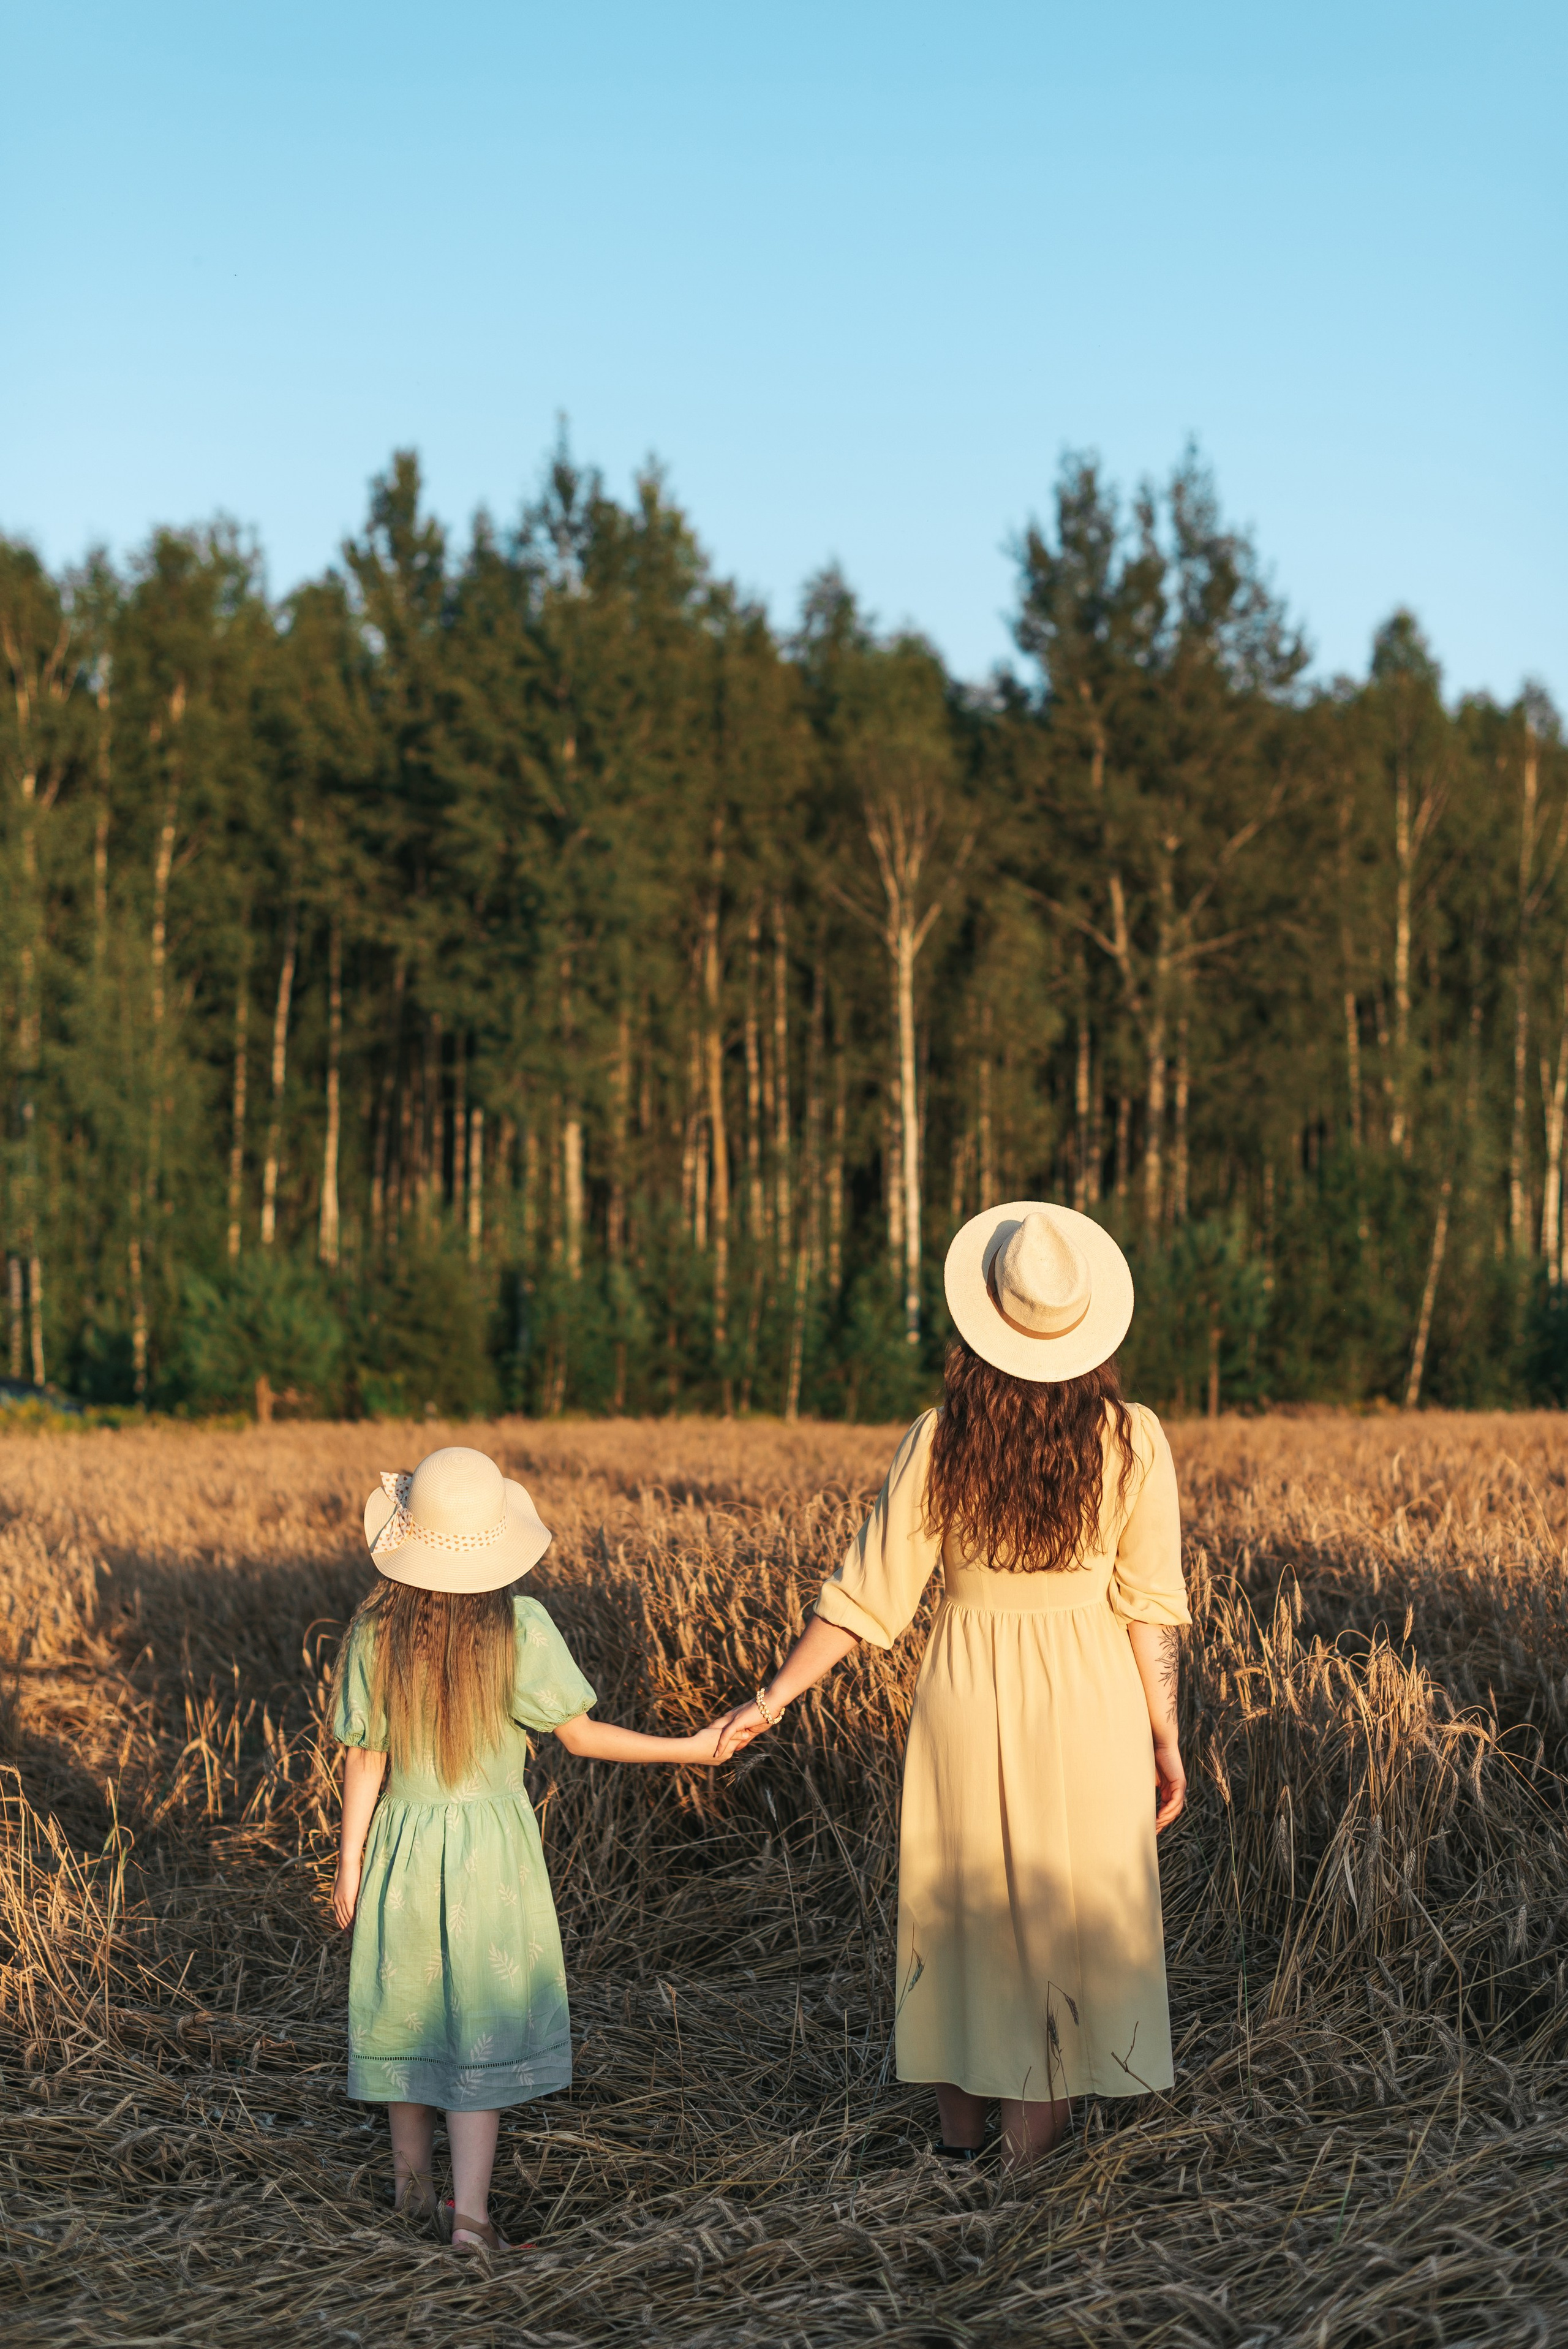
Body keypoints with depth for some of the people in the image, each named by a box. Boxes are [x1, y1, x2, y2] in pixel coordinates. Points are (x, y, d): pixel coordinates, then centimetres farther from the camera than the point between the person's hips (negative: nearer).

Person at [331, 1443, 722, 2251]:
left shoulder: (375, 1629, -10)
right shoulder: (519, 1626, -16)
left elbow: (364, 1757, -5)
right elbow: (580, 1734, -11)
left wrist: (349, 1864, 6)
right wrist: (690, 1748, -1)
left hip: (404, 1837, 3)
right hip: (493, 1840, -2)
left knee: (410, 2003, 18)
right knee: (484, 2016, 5)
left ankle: (412, 2179, 34)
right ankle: (468, 2209, 2)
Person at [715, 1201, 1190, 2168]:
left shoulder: (940, 1441, -8)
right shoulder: (1132, 1440, -10)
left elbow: (868, 1596, -7)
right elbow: (1150, 1607, -8)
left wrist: (773, 1699, 1)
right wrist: (1165, 1736, 1)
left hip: (966, 1691, 1)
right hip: (1092, 1701, -1)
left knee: (961, 1916, 16)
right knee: (1065, 1930, 8)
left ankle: (960, 2147, 28)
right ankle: (1030, 2161, 11)